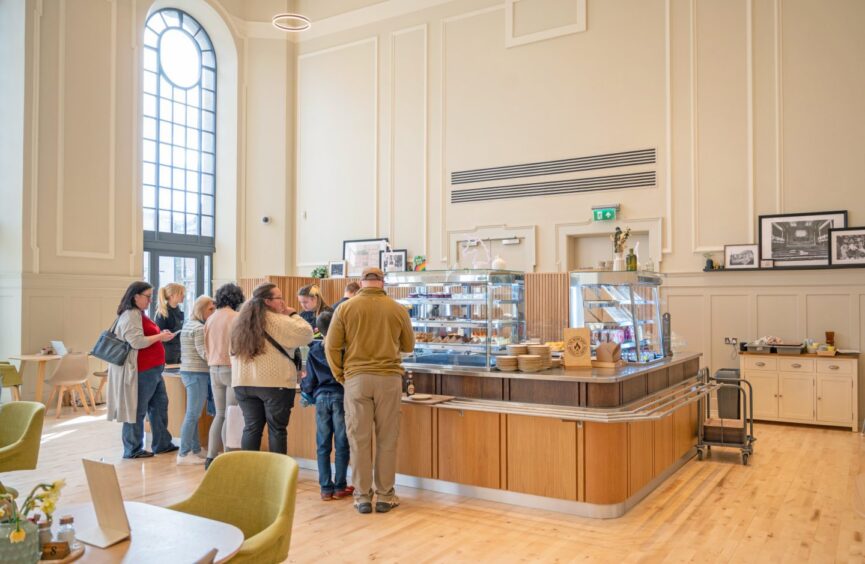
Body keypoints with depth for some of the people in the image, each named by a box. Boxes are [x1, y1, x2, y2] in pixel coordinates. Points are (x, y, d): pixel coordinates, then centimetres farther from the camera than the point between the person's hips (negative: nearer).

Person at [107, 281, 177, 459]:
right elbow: (137, 342, -23)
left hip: (152, 370, 11)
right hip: (141, 371, -11)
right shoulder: (130, 315, -15)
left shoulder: (139, 314, 17)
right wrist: (159, 337, -16)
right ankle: (133, 450, 11)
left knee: (160, 405, 15)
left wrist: (160, 335, 12)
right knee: (137, 410, 0)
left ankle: (162, 444, 24)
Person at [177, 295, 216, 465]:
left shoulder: (188, 325, 16)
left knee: (193, 414, 13)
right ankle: (184, 454, -3)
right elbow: (204, 353, -19)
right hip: (197, 373, -10)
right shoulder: (200, 328, -14)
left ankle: (196, 450, 20)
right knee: (193, 415, -6)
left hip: (188, 371, 10)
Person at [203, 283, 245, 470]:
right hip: (232, 368, -6)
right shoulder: (237, 318, -11)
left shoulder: (210, 318, 8)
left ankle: (211, 457, 14)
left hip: (214, 369, 6)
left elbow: (206, 346, 14)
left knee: (220, 414, 15)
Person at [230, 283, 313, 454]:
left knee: (251, 427, 11)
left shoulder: (241, 321, 13)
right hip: (274, 383, -6)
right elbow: (306, 334, -11)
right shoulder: (278, 321, -9)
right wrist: (293, 314, 2)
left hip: (244, 383, 6)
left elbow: (233, 353, 18)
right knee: (277, 430, 2)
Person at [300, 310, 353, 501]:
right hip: (341, 395, -2)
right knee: (341, 444, 5)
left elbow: (310, 382, 6)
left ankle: (326, 488, 11)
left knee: (323, 445, 8)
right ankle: (340, 487, 11)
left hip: (321, 397, 2)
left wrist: (302, 383, 26)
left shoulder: (313, 350, 4)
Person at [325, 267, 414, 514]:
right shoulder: (398, 309, 2)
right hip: (389, 378, 0)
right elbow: (408, 346, 13)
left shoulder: (345, 308, -1)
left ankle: (362, 497, 12)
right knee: (387, 439, 8)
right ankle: (385, 496, 14)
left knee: (359, 439, 6)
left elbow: (331, 347, -2)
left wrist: (340, 376, 9)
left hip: (356, 378, 0)